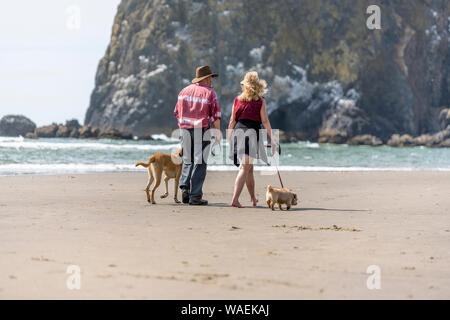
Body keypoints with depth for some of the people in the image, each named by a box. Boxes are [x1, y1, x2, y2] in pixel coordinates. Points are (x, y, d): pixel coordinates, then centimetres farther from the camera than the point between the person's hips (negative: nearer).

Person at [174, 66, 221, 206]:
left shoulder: (184, 91, 10)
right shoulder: (209, 92, -5)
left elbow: (177, 112, 12)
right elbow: (216, 115, -9)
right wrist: (218, 134, -3)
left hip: (185, 130, 4)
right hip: (202, 131, -4)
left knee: (187, 161, 16)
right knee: (199, 163, 0)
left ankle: (185, 187, -3)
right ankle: (195, 196, -2)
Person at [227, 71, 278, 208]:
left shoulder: (237, 99, 10)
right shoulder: (260, 101, 2)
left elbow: (232, 121, 9)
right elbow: (265, 121, -3)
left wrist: (228, 139, 14)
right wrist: (272, 139, -1)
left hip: (237, 133, 4)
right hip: (251, 134, -4)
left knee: (249, 168, 19)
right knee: (244, 168, -7)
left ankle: (253, 198, 30)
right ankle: (235, 198, -19)